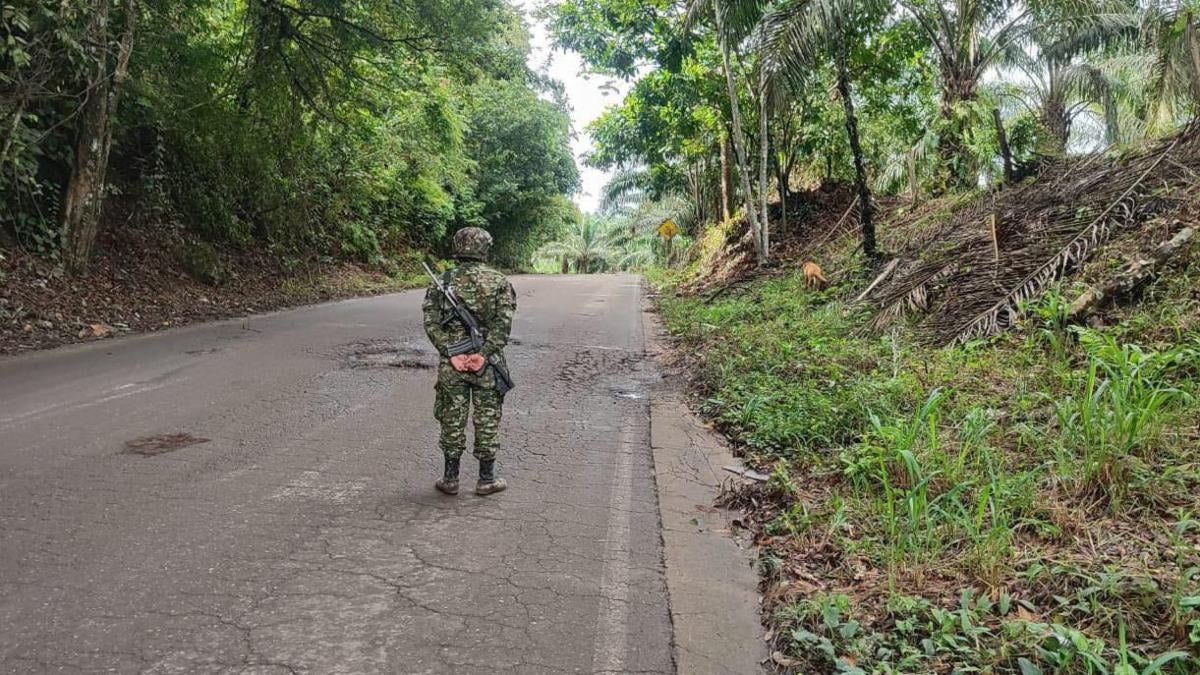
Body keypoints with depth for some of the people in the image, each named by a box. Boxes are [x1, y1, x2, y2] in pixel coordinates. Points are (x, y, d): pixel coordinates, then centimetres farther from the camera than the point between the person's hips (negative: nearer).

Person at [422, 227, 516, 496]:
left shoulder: (442, 281, 2)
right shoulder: (500, 282, -1)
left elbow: (431, 322, -7)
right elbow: (503, 323, -12)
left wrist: (452, 354, -11)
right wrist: (484, 354, -15)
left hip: (451, 363, 1)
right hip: (487, 363, -1)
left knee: (452, 419, 10)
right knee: (487, 420, 8)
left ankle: (450, 479, 17)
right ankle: (486, 479, 15)